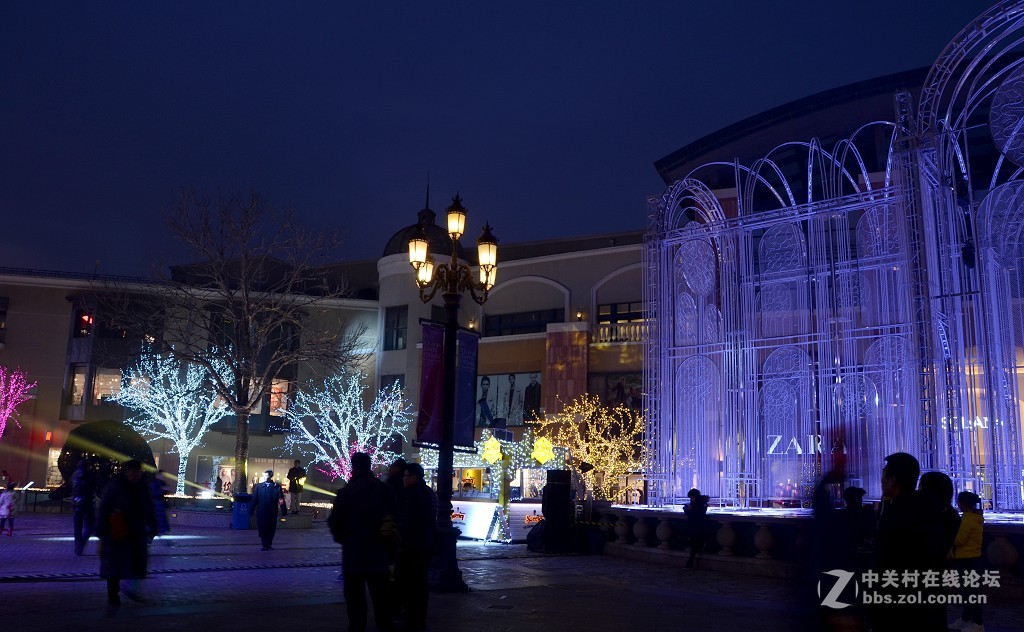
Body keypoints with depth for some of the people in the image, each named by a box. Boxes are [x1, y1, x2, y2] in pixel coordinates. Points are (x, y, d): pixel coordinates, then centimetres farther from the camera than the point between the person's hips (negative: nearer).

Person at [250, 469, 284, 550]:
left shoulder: (276, 487, -3)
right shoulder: (258, 486, 4)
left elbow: (281, 500, -4)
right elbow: (254, 499, 5)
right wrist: (251, 510, 1)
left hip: (272, 512, -1)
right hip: (261, 512, 1)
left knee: (271, 529, 6)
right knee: (262, 529, 2)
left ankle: (269, 545, 21)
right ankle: (265, 545, 14)